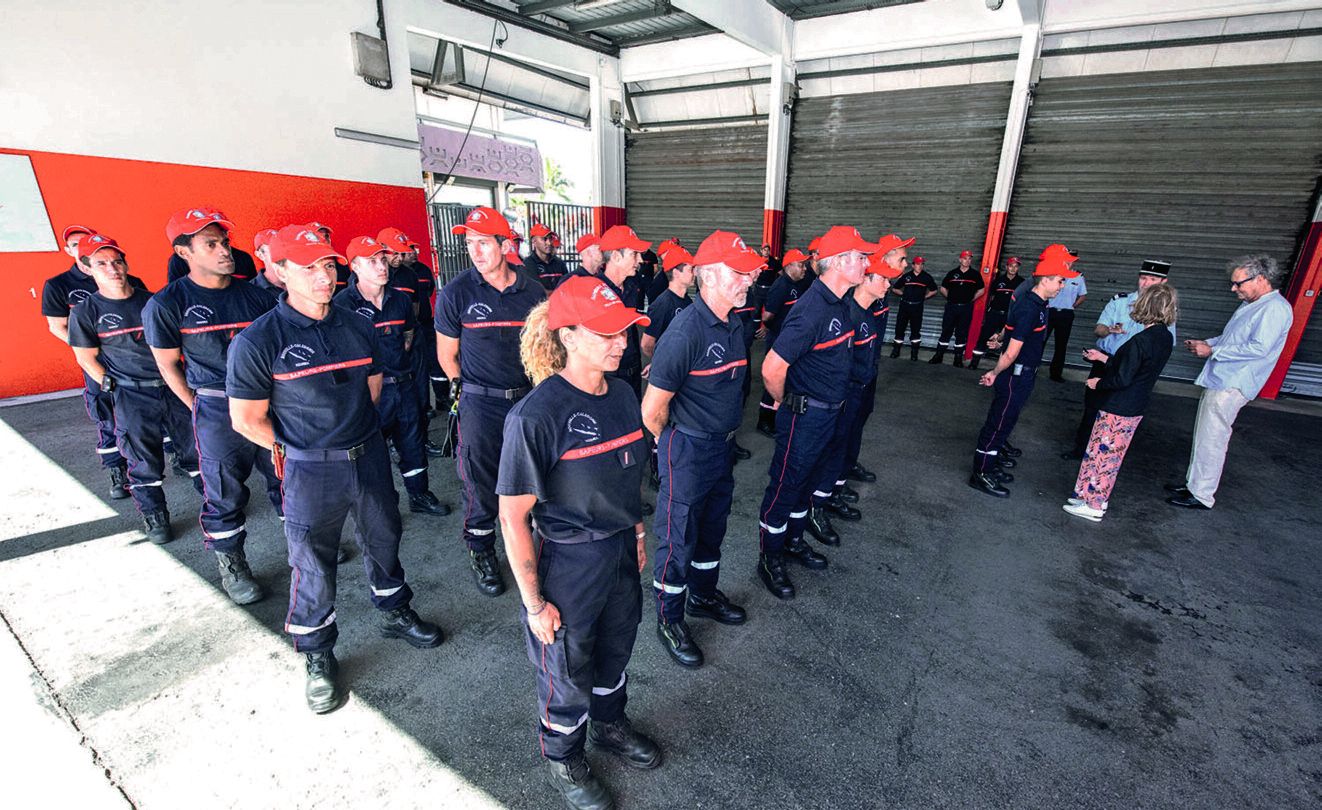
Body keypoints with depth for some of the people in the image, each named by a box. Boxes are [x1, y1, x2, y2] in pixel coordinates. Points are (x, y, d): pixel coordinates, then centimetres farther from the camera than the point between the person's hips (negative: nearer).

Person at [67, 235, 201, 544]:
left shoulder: (152, 301, 6)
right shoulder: (85, 313, -2)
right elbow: (87, 359, 4)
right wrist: (117, 389, -1)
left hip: (174, 387, 2)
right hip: (132, 397, -2)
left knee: (195, 448, 8)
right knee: (144, 462, 5)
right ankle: (155, 518, 22)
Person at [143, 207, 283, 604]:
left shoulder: (255, 295, 4)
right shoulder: (166, 305, -6)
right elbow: (168, 366, 2)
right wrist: (201, 408, 0)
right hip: (218, 411, -3)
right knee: (224, 494, 8)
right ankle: (232, 567, 26)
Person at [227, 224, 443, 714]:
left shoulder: (358, 327, 0)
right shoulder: (257, 342, -14)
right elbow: (246, 420, -9)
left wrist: (351, 435, 13)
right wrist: (294, 450, 1)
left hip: (369, 458, 4)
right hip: (310, 472, -4)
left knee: (383, 540, 20)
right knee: (312, 567, 10)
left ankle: (396, 613, 44)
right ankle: (318, 656, 33)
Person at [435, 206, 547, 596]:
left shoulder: (533, 291, 0)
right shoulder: (455, 293, -7)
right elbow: (447, 355, 3)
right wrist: (466, 390, 6)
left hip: (528, 398, 3)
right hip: (480, 403, -2)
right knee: (481, 482, 7)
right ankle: (481, 550, 30)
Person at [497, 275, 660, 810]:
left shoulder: (621, 393, -5)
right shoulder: (536, 415, -26)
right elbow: (513, 516, -20)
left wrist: (636, 530, 14)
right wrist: (533, 601, -14)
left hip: (620, 551, 6)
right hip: (566, 562, -6)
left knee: (615, 650, 28)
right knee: (567, 673, 20)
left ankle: (610, 726, 59)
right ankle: (563, 760, 52)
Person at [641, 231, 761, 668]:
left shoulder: (734, 325, 3)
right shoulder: (686, 330, -24)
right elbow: (652, 408, -21)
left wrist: (724, 435, 19)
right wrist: (669, 443, -5)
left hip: (723, 446, 8)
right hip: (687, 452, -8)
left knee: (712, 528, 24)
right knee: (678, 538, 9)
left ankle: (703, 595, 47)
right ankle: (669, 620, 30)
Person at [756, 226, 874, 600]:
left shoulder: (840, 303, 5)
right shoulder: (812, 310, -25)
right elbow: (771, 369, -29)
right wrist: (784, 403, -11)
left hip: (829, 412, 9)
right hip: (805, 417, -9)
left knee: (806, 482, 22)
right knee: (785, 485, 6)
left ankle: (792, 540, 42)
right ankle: (769, 558, 23)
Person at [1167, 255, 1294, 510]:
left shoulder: (1276, 308, -13)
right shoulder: (1250, 305, 17)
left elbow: (1258, 348, -22)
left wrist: (1212, 351, -18)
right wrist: (1205, 343, 13)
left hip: (1231, 387, -10)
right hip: (1218, 382, 10)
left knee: (1211, 441, -5)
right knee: (1203, 438, 15)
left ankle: (1202, 496, 3)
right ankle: (1194, 484, 25)